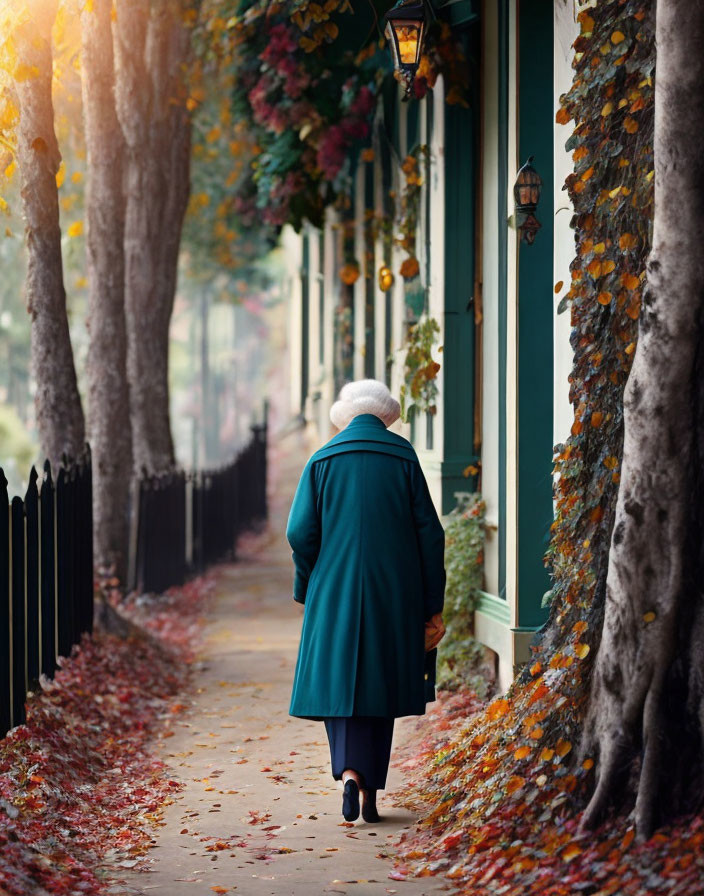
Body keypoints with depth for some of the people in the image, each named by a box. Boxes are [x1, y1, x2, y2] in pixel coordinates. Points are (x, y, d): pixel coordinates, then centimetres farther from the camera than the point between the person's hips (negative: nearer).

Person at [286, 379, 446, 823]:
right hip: (393, 596, 1)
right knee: (380, 685, 11)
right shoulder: (404, 458, 0)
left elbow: (300, 533, -4)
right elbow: (430, 533, -2)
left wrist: (308, 590, 10)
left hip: (336, 593, 0)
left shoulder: (323, 461, 0)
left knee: (340, 682, 7)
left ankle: (350, 772, -17)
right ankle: (372, 793, 14)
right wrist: (433, 605, 2)